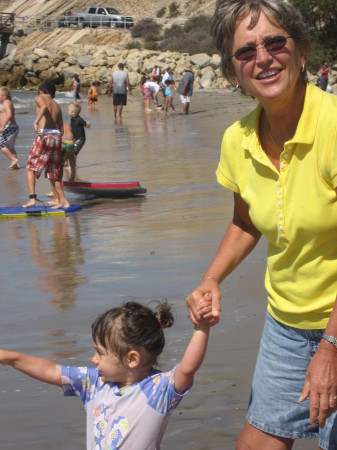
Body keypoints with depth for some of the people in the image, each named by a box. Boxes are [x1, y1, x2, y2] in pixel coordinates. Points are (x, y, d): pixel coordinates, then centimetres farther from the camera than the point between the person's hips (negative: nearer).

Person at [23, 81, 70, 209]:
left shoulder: (39, 98, 5)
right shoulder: (57, 106, 22)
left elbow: (44, 106, -20)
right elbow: (61, 127, 16)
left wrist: (36, 121, -31)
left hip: (44, 136, -6)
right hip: (56, 136, 6)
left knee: (31, 168, 5)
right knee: (53, 172, 15)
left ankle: (32, 198, -9)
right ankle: (62, 200, 13)